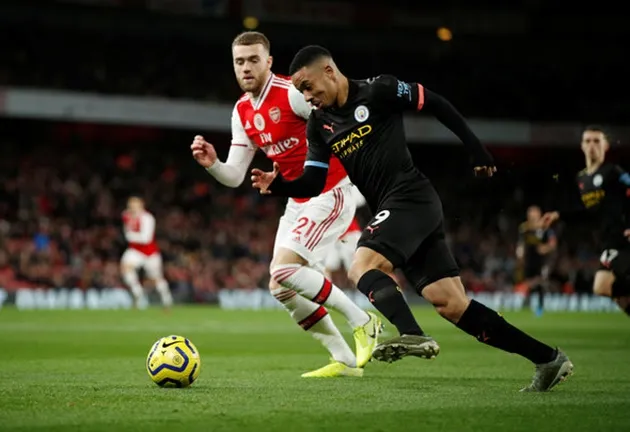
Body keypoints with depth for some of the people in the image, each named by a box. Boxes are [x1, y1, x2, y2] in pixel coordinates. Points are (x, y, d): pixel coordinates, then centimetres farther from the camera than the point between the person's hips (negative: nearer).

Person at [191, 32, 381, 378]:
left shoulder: (292, 93, -18)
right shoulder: (242, 112, 7)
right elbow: (234, 177, 8)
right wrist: (211, 163, -12)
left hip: (331, 192, -9)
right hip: (298, 201, 9)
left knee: (285, 269, -22)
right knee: (280, 287, 4)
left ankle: (362, 321, -6)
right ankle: (345, 360, 14)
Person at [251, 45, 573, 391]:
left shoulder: (378, 91, -6)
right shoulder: (319, 125, 14)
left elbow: (436, 104, -1)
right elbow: (313, 184, 12)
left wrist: (476, 150, 0)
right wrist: (277, 185, -6)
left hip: (410, 197, -7)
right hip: (393, 210, 7)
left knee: (362, 267, -27)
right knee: (452, 305, 0)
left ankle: (413, 336, -45)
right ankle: (548, 359, 4)